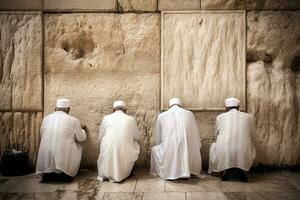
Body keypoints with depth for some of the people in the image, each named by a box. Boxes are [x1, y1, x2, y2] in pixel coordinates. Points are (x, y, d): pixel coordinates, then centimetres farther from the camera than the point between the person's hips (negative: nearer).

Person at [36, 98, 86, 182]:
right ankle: (67, 175, 15)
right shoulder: (74, 121, -3)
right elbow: (82, 138, 9)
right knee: (78, 143, 19)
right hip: (63, 162, -3)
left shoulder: (46, 118, 6)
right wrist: (81, 130, 31)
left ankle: (48, 174, 13)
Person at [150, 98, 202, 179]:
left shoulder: (161, 116, 8)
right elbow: (195, 135, 15)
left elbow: (158, 139, 16)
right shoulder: (189, 114, 8)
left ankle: (168, 172, 22)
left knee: (154, 149, 29)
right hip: (188, 155, 1)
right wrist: (197, 145, 32)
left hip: (168, 154, -1)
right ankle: (186, 172, 23)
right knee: (195, 148, 34)